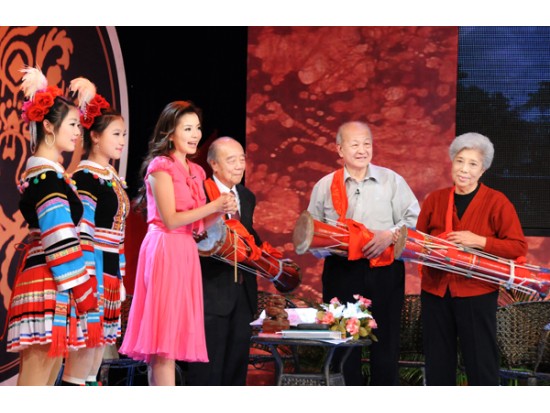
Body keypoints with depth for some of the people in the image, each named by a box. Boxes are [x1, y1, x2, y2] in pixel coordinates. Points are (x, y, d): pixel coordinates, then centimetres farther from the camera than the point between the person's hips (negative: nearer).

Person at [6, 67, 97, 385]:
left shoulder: (44, 168, 13)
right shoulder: (48, 177, -13)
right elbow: (61, 241, -18)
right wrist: (83, 291, -15)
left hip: (50, 285, 10)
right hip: (47, 285, -10)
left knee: (51, 366, 9)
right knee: (36, 382, -11)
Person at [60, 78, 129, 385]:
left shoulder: (114, 179, 14)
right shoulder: (85, 176, -10)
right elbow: (80, 232, -16)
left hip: (110, 272, 8)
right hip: (91, 269, -8)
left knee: (99, 345, 9)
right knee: (85, 345, -9)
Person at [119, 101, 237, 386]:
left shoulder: (194, 172, 19)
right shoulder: (161, 167, -5)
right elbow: (170, 220, -12)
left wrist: (221, 211, 1)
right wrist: (214, 207, -12)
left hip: (186, 252, 8)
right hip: (164, 250, -8)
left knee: (173, 337, 6)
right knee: (164, 335, -10)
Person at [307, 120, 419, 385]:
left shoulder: (391, 180, 5)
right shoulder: (325, 186, 8)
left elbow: (414, 219, 2)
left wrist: (390, 235, -15)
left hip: (384, 271, -1)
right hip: (341, 272, 1)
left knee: (386, 341, 3)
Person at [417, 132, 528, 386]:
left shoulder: (497, 202, -3)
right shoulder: (435, 199, 7)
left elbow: (518, 247, -8)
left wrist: (479, 241, -18)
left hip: (477, 293, -4)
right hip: (435, 291, 4)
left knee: (481, 363, 2)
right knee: (437, 363, 11)